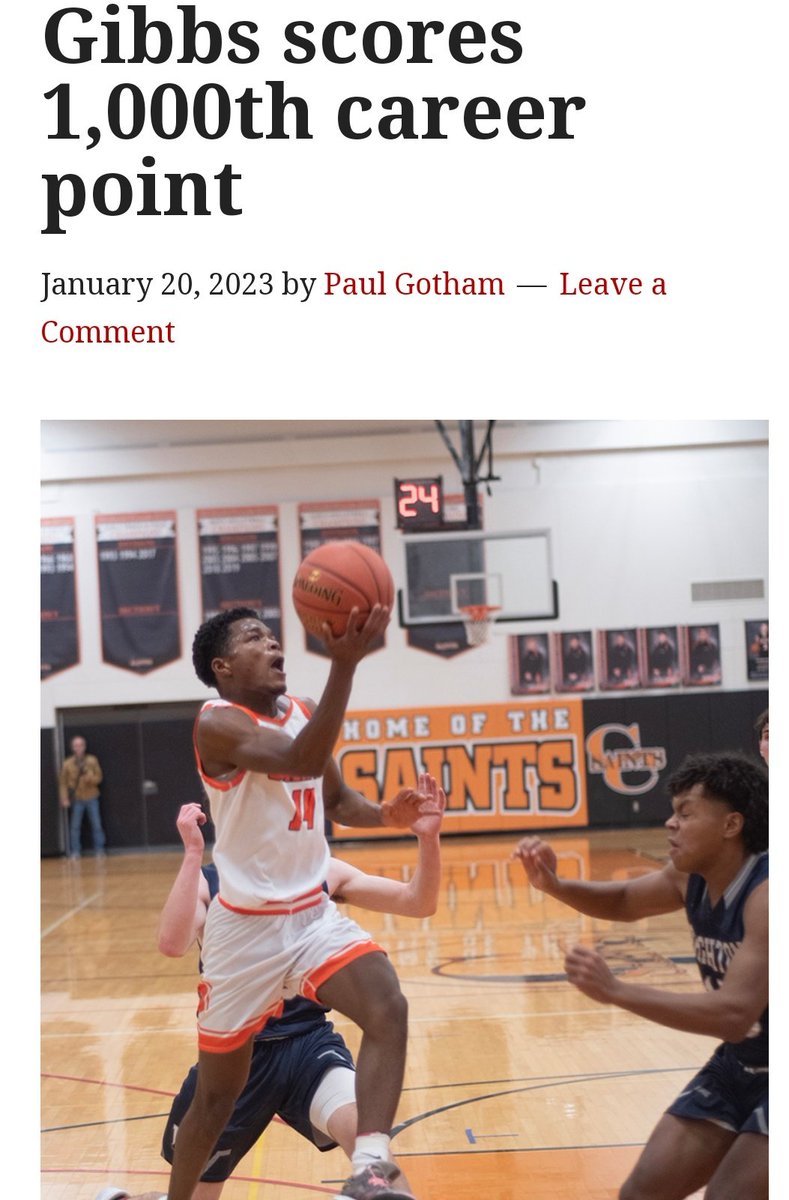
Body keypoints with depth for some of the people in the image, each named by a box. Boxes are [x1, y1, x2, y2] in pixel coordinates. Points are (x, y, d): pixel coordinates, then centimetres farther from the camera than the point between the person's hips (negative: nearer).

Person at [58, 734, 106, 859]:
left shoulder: (92, 760, 0)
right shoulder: (67, 764, -3)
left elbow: (99, 777, 3)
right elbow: (62, 782, -1)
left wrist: (91, 778, -19)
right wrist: (64, 799, -9)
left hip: (92, 798, 1)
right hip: (77, 799, -1)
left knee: (96, 825, 2)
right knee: (75, 826, 0)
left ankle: (99, 850, 10)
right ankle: (75, 852, 7)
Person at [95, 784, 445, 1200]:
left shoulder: (320, 872, 1)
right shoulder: (208, 883, -7)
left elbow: (417, 903, -3)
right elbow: (172, 944, -28)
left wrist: (428, 839, -21)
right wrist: (193, 851, -34)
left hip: (309, 1042, 1)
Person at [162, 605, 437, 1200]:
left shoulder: (305, 713, 5)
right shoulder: (218, 723, -18)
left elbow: (336, 799, 19)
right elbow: (299, 762, -37)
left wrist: (386, 814, -3)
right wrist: (344, 664, -46)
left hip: (316, 916, 5)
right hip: (247, 927, -5)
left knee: (389, 1010, -23)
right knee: (218, 1093, 11)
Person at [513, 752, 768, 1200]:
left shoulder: (766, 894, -29)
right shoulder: (692, 877, -4)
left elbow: (734, 1014, -39)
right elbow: (623, 901, 16)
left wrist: (614, 990, -37)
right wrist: (554, 885, -4)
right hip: (740, 1067, 8)